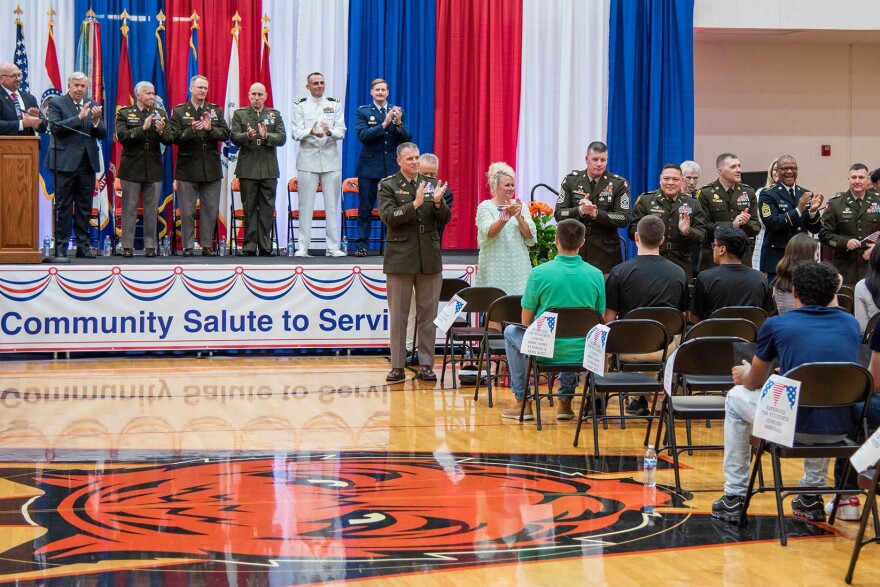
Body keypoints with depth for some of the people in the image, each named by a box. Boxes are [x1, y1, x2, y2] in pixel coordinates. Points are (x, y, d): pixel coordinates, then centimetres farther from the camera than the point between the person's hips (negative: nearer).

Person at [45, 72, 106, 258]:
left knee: (85, 207, 7)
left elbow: (102, 134, 8)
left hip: (87, 163, 4)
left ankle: (83, 246, 12)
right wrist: (79, 117, -19)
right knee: (63, 206, -1)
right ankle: (60, 247, 2)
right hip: (65, 162, -4)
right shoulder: (56, 103, 1)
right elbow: (56, 127, -13)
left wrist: (96, 120, -12)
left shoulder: (93, 106, 13)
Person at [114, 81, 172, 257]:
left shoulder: (161, 114, 9)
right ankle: (127, 246, 5)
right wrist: (143, 128, -21)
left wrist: (161, 132, -18)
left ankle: (150, 246, 10)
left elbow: (169, 140, 3)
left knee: (152, 210, 5)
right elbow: (122, 136, -13)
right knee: (129, 208, 1)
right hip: (132, 168, -2)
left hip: (153, 168, 3)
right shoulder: (124, 113, 1)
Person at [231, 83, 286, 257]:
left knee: (267, 208, 1)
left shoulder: (275, 115, 11)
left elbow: (282, 138, 0)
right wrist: (247, 136, -23)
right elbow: (234, 137, -3)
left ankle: (265, 245, 6)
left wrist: (266, 136, -18)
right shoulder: (240, 114, 8)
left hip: (269, 169, 1)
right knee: (249, 208, 2)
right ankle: (249, 245, 5)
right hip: (247, 168, -1)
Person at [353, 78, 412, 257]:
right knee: (365, 207, 2)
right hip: (370, 166, -1)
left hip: (393, 167, 1)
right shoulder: (362, 112, 3)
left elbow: (407, 139, 3)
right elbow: (362, 135, -12)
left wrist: (398, 124, -15)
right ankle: (362, 245, 7)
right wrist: (384, 124, -19)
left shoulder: (398, 111, 8)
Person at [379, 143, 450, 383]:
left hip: (429, 257, 3)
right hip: (400, 257, -2)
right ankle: (397, 366, 9)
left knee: (428, 313, 5)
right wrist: (415, 204, -24)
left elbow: (445, 218, 5)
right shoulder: (388, 185, 0)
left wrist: (438, 202, -16)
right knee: (398, 315, 3)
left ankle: (426, 365, 10)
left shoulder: (431, 183, 8)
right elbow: (388, 216, -13)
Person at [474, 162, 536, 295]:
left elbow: (530, 236, 3)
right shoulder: (485, 207, 1)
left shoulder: (520, 206, 10)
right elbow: (489, 233, -15)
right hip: (495, 267, -3)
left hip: (519, 266, 3)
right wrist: (506, 216, -28)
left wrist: (519, 217, -12)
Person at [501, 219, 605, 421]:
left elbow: (526, 321, -3)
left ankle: (522, 402, 24)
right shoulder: (596, 275, -3)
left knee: (511, 332, 27)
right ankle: (565, 401, 34)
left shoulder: (539, 273, -11)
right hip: (582, 354, 3)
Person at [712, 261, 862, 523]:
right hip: (840, 431, 4)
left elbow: (754, 383, 14)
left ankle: (734, 497, 26)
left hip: (793, 427, -4)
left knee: (736, 397, 26)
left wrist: (745, 374, 39)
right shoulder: (851, 324, 11)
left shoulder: (776, 325, 0)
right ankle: (812, 496, 36)